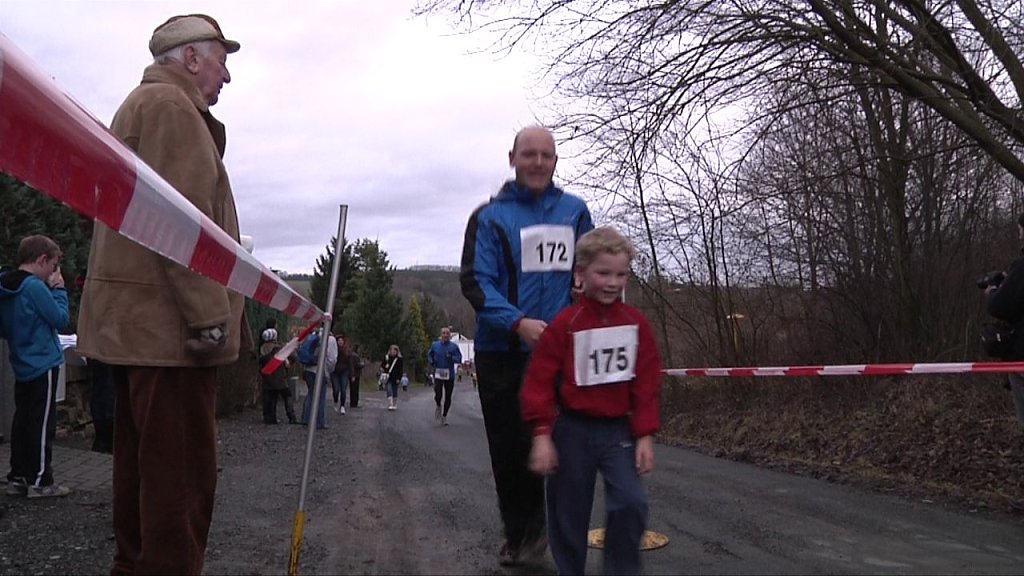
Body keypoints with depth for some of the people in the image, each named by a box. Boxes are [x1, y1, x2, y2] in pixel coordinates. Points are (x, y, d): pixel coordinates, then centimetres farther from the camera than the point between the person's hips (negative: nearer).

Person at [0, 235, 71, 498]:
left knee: (22, 422, 13)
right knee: (42, 424, -2)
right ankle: (40, 481, 2)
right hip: (43, 365, -8)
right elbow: (61, 319, -14)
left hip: (21, 366, 9)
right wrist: (59, 290, -6)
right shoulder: (36, 287, -18)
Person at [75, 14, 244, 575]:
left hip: (133, 320, 11)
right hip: (169, 323, -11)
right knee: (182, 476, -8)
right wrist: (209, 314, -22)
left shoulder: (141, 104, 25)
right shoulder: (171, 106, -8)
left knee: (141, 465, 16)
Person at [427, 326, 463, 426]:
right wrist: (431, 363, 2)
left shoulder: (454, 346, -1)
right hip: (438, 374, 0)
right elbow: (429, 355, 19)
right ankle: (438, 407, 21)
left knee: (448, 397, 5)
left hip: (449, 375, 0)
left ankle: (444, 416, 23)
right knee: (438, 394, -14)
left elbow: (459, 359, -4)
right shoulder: (435, 345, 4)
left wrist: (451, 357, -21)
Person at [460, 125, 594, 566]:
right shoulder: (490, 217, -2)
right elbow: (475, 281, -10)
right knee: (507, 446, 9)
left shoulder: (574, 211, 6)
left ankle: (531, 528, 21)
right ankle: (519, 533, 26)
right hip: (501, 350, 0)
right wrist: (517, 322, -24)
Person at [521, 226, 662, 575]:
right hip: (573, 430, -2)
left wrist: (645, 435, 0)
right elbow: (539, 382, -9)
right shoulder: (565, 324, -11)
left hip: (618, 430, 2)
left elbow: (647, 383, 2)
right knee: (569, 514, 8)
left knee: (631, 502, -13)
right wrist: (542, 435, -12)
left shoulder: (636, 323, -1)